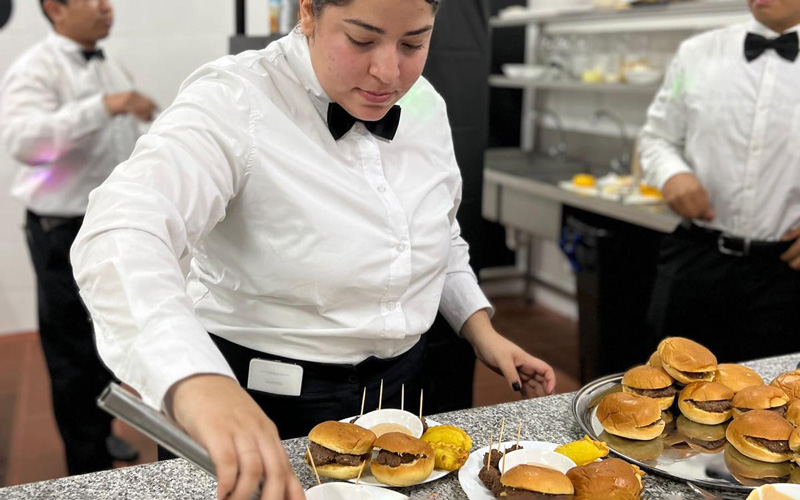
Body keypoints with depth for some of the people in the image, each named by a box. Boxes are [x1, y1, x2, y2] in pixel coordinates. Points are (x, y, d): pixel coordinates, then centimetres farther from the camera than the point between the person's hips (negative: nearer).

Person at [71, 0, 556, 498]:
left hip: (400, 382, 6)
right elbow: (121, 234, -40)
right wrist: (196, 380, -57)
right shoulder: (233, 103, -23)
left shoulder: (425, 104, -2)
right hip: (266, 407, -5)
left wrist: (482, 330, 2)